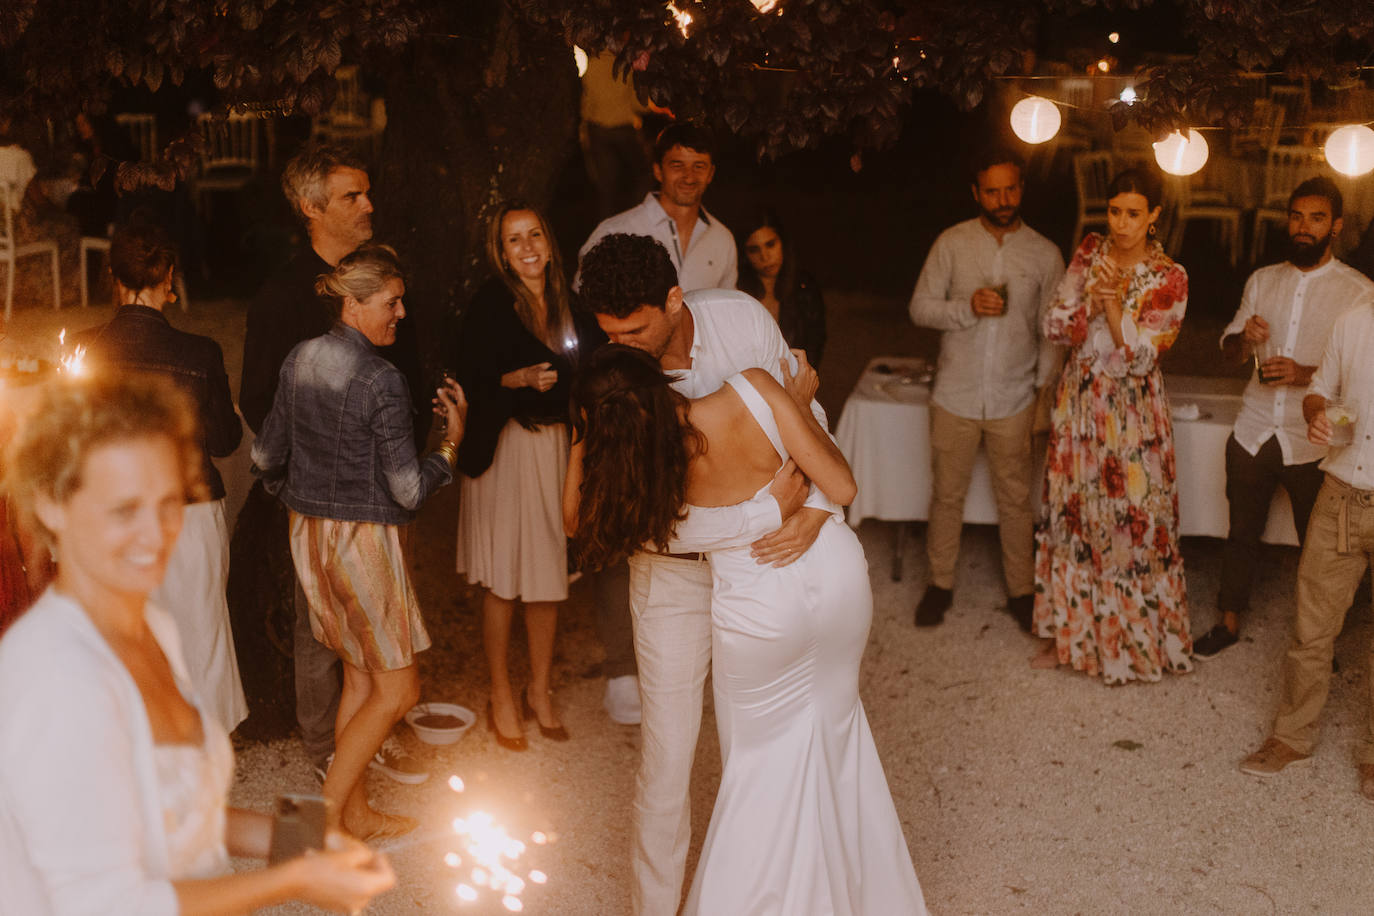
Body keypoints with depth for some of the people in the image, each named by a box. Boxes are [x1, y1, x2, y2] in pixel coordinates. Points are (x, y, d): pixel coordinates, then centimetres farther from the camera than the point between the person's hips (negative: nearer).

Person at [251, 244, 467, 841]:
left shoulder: (300, 359, 4)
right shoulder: (381, 381, -19)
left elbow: (267, 457, 13)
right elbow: (408, 490, -19)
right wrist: (452, 440, -5)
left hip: (309, 534, 8)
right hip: (363, 540, -8)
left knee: (359, 674, 18)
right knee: (396, 688, 4)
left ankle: (356, 813, 26)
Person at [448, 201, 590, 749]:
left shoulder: (565, 300, 7)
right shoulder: (491, 303, -9)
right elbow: (468, 377, -12)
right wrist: (523, 379, -23)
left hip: (555, 446, 5)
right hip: (505, 448, -5)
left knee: (550, 573, 9)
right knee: (502, 580, 3)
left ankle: (539, 692, 24)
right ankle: (501, 698, 18)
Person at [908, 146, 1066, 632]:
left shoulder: (1044, 253, 1)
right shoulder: (952, 243, -1)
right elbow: (920, 307, -2)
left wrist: (1046, 389, -2)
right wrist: (968, 308, -19)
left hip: (1013, 401, 0)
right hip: (956, 396, 0)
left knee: (1015, 500, 8)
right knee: (947, 495, 10)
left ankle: (1021, 590, 22)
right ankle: (940, 583, 25)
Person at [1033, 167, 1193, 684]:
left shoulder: (1168, 280, -10)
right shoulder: (1090, 252, 1)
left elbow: (1140, 357, -14)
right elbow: (1054, 325, -1)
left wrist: (1114, 306, -26)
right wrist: (1088, 305, -20)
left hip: (1131, 412, -4)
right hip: (1079, 399, 4)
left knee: (1131, 519, 2)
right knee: (1072, 511, 10)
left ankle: (1134, 638, 19)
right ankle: (1071, 631, 24)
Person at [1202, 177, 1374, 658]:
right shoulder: (1262, 281, 8)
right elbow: (1229, 350, 12)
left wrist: (1306, 375, -23)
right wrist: (1244, 338, -12)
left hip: (1312, 442, -3)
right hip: (1253, 432, 4)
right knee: (1242, 533, 13)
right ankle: (1229, 622, 28)